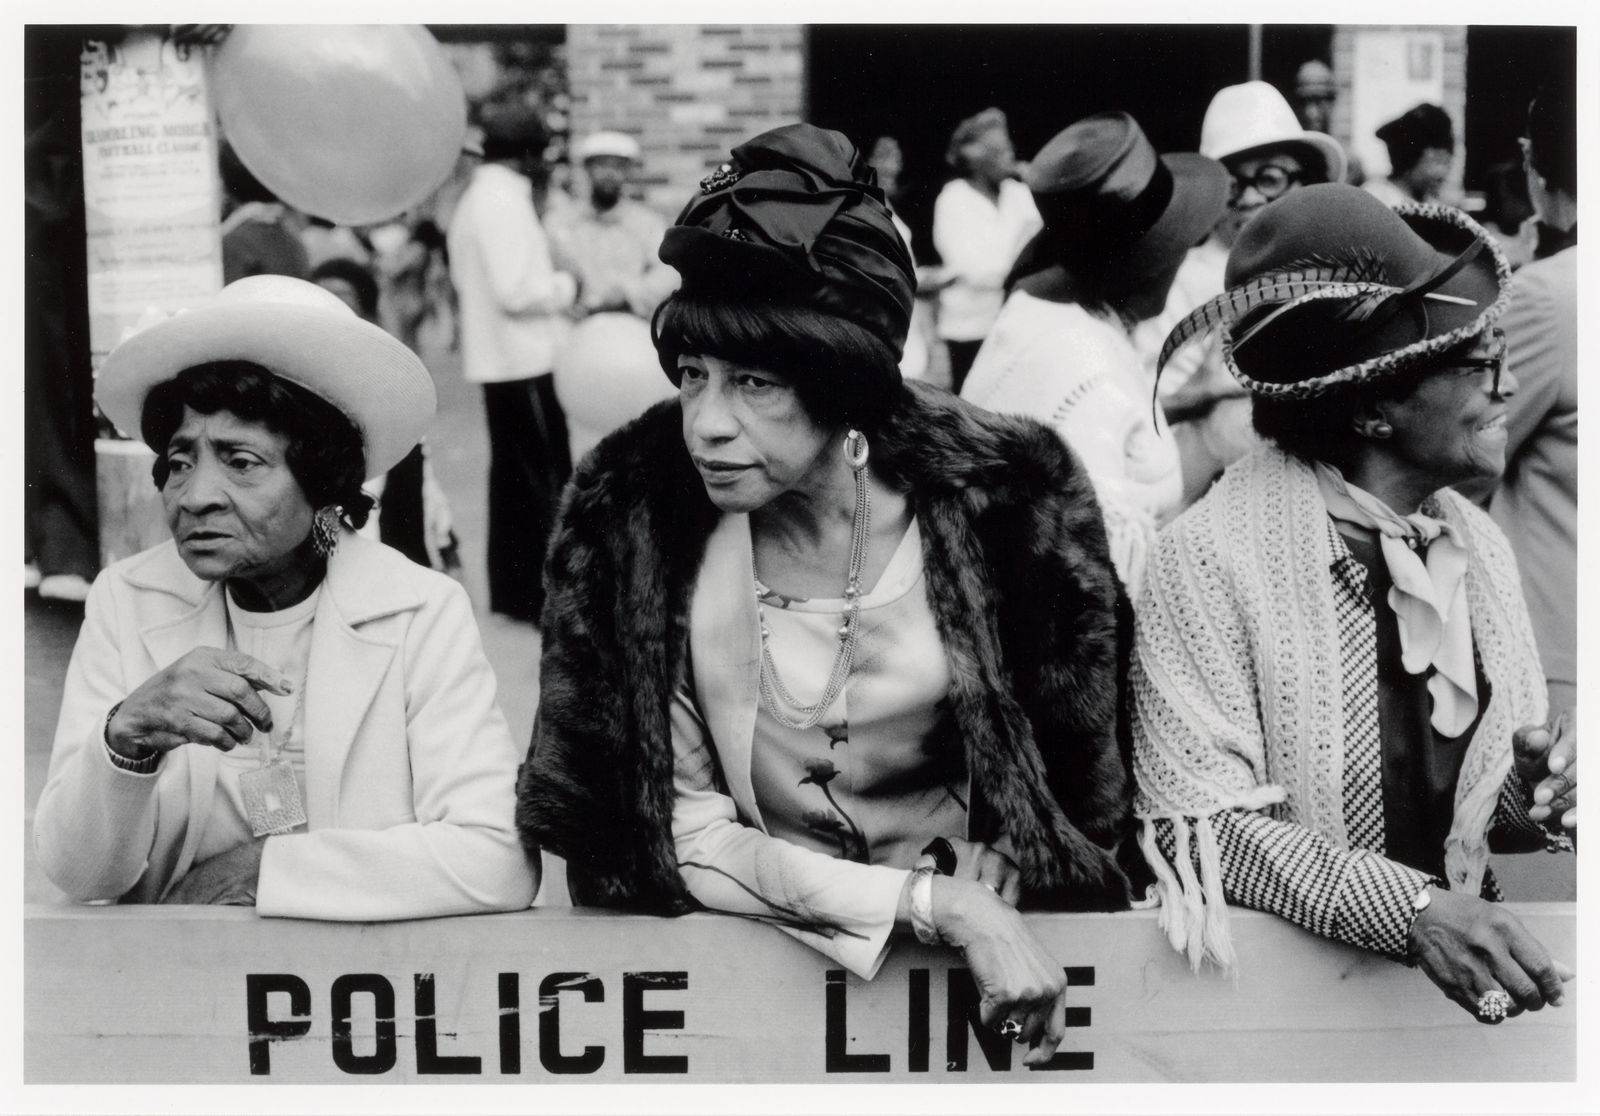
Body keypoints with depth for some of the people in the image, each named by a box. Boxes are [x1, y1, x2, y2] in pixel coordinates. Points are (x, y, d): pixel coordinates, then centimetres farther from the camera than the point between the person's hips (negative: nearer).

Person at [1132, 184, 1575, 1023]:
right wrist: (1408, 909, -26)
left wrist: (1535, 794, -9)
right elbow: (1198, 819, -16)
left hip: (1458, 958, 5)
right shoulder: (1213, 558, -14)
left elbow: (1486, 814, 12)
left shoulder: (1479, 544, 4)